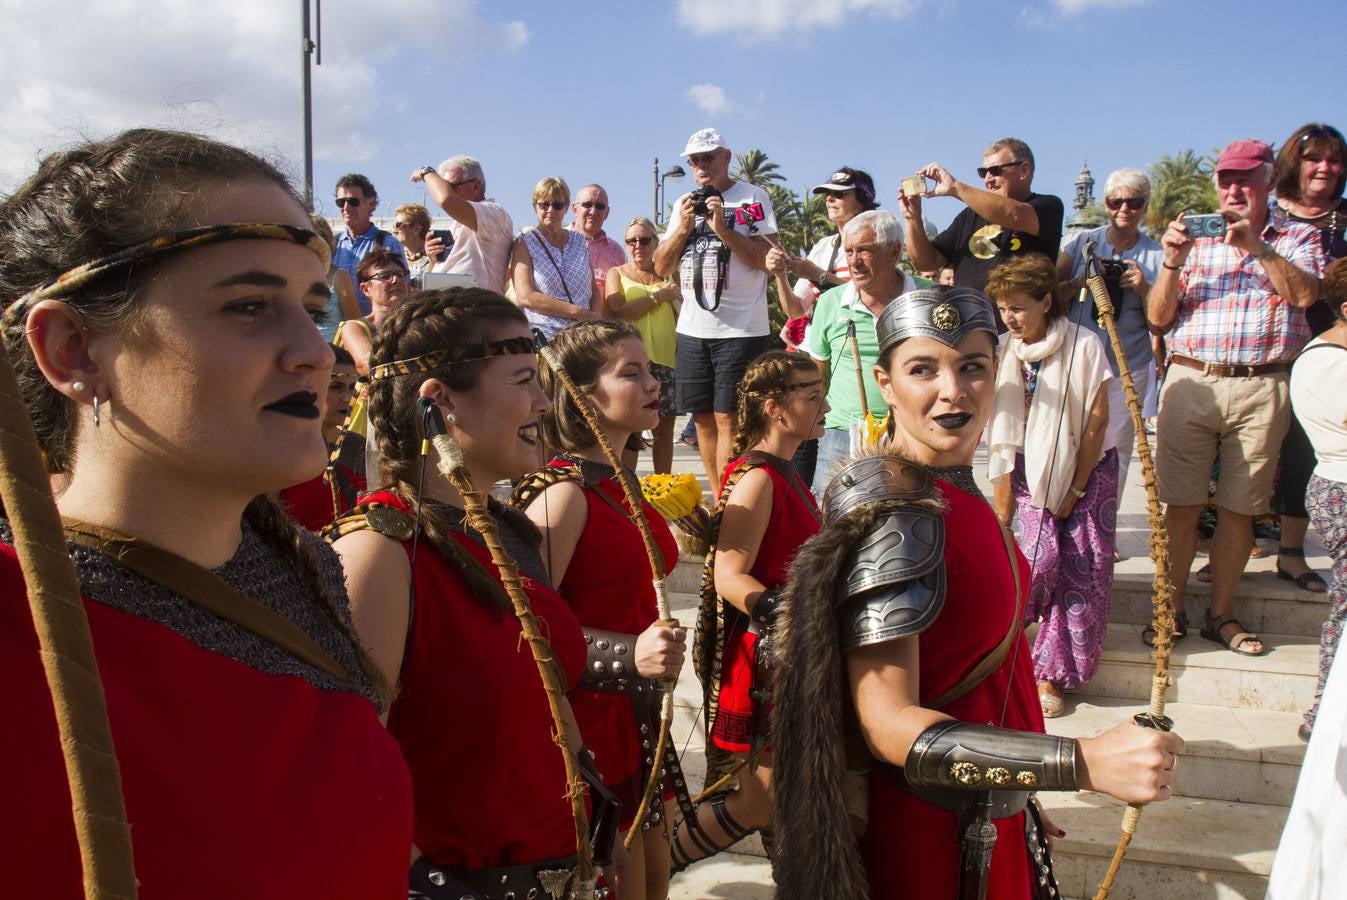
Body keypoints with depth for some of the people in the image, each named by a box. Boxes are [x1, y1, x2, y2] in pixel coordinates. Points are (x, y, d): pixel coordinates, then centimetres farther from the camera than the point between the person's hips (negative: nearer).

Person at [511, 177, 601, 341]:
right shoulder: (525, 243, 5)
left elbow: (594, 290, 17)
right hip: (543, 333, -4)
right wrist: (578, 312, -11)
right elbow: (525, 297, -7)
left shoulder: (579, 241, 19)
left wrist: (595, 320, -5)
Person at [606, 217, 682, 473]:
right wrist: (658, 296, -6)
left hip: (666, 356, 3)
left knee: (665, 427, 4)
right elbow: (618, 311, -8)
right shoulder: (617, 274, 10)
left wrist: (674, 294, -2)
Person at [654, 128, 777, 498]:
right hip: (692, 329, 6)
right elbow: (661, 268, 11)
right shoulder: (685, 205, 16)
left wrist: (722, 228, -16)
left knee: (727, 419, -8)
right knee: (703, 419, 8)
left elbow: (768, 260, -10)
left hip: (741, 329, -6)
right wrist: (683, 228, -4)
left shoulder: (753, 198, -1)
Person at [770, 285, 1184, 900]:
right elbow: (887, 723, -29)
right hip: (929, 835, -8)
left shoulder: (951, 486, 0)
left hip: (984, 812, 8)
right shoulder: (896, 515, -26)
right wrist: (1086, 762, -36)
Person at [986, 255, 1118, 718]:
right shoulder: (1005, 351, -3)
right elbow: (1005, 430, 0)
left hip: (1087, 469, -1)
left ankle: (1051, 673, 6)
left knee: (1083, 570, -4)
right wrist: (1003, 509, -3)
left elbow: (1096, 421, -10)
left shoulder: (1084, 345, -13)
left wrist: (1075, 489, -9)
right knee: (1040, 561, -14)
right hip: (1033, 471, 2)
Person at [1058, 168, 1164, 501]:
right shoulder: (1083, 242, 5)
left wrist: (1143, 288, -12)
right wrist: (1084, 282, -11)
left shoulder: (1156, 256, 4)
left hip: (1127, 371, 0)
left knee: (1115, 454, 4)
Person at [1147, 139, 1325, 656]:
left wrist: (1255, 245, -16)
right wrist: (1172, 262, -8)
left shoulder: (1298, 238, 13)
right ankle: (1171, 611, 11)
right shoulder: (1196, 240, 14)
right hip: (1191, 381, 0)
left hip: (1262, 389, 0)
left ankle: (1221, 614, 16)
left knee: (1239, 507, 4)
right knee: (1181, 503, 0)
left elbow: (1305, 293, -8)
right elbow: (1157, 318, 7)